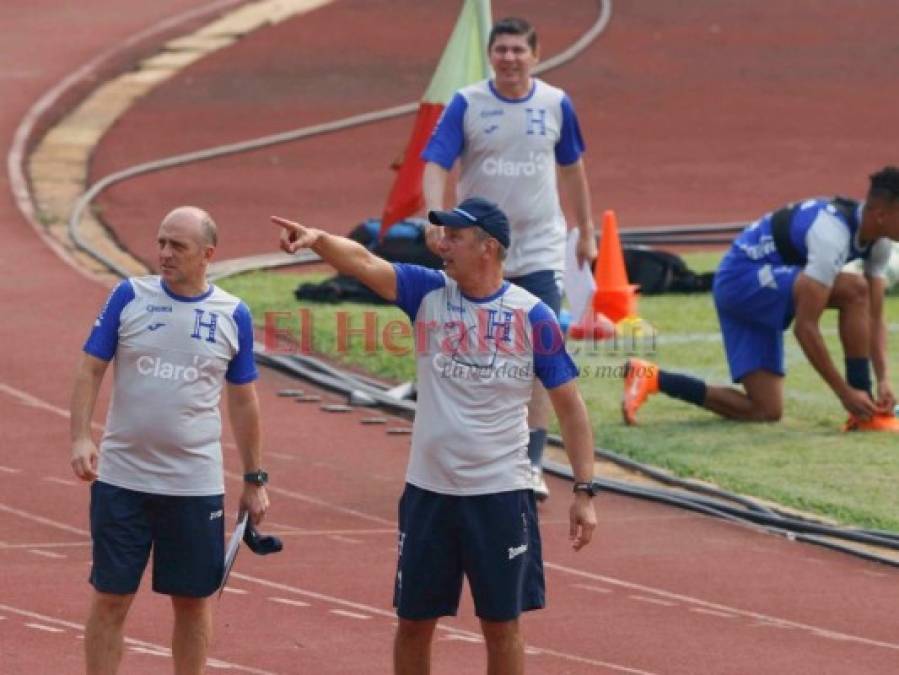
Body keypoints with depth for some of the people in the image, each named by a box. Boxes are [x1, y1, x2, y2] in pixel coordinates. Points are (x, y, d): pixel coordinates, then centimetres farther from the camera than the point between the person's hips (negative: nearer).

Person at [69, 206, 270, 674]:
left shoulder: (233, 315, 2)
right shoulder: (130, 296, 0)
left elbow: (243, 401, 10)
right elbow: (90, 370, 1)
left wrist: (254, 479, 11)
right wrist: (80, 437, -14)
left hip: (197, 485, 0)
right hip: (121, 477, 0)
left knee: (193, 600, 7)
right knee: (110, 597, 2)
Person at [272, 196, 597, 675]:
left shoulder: (532, 316, -5)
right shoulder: (428, 292, 2)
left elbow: (569, 405, -2)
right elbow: (364, 262, -14)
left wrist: (584, 491, -6)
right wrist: (318, 240, -35)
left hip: (500, 494, -3)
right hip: (428, 491, 3)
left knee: (502, 625, 4)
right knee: (413, 622, 9)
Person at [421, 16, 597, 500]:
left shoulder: (556, 104, 0)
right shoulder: (466, 105, -7)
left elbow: (572, 168, 14)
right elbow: (435, 165, -14)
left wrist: (585, 232, 20)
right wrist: (436, 219, -31)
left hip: (540, 250, 1)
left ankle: (531, 465, -6)